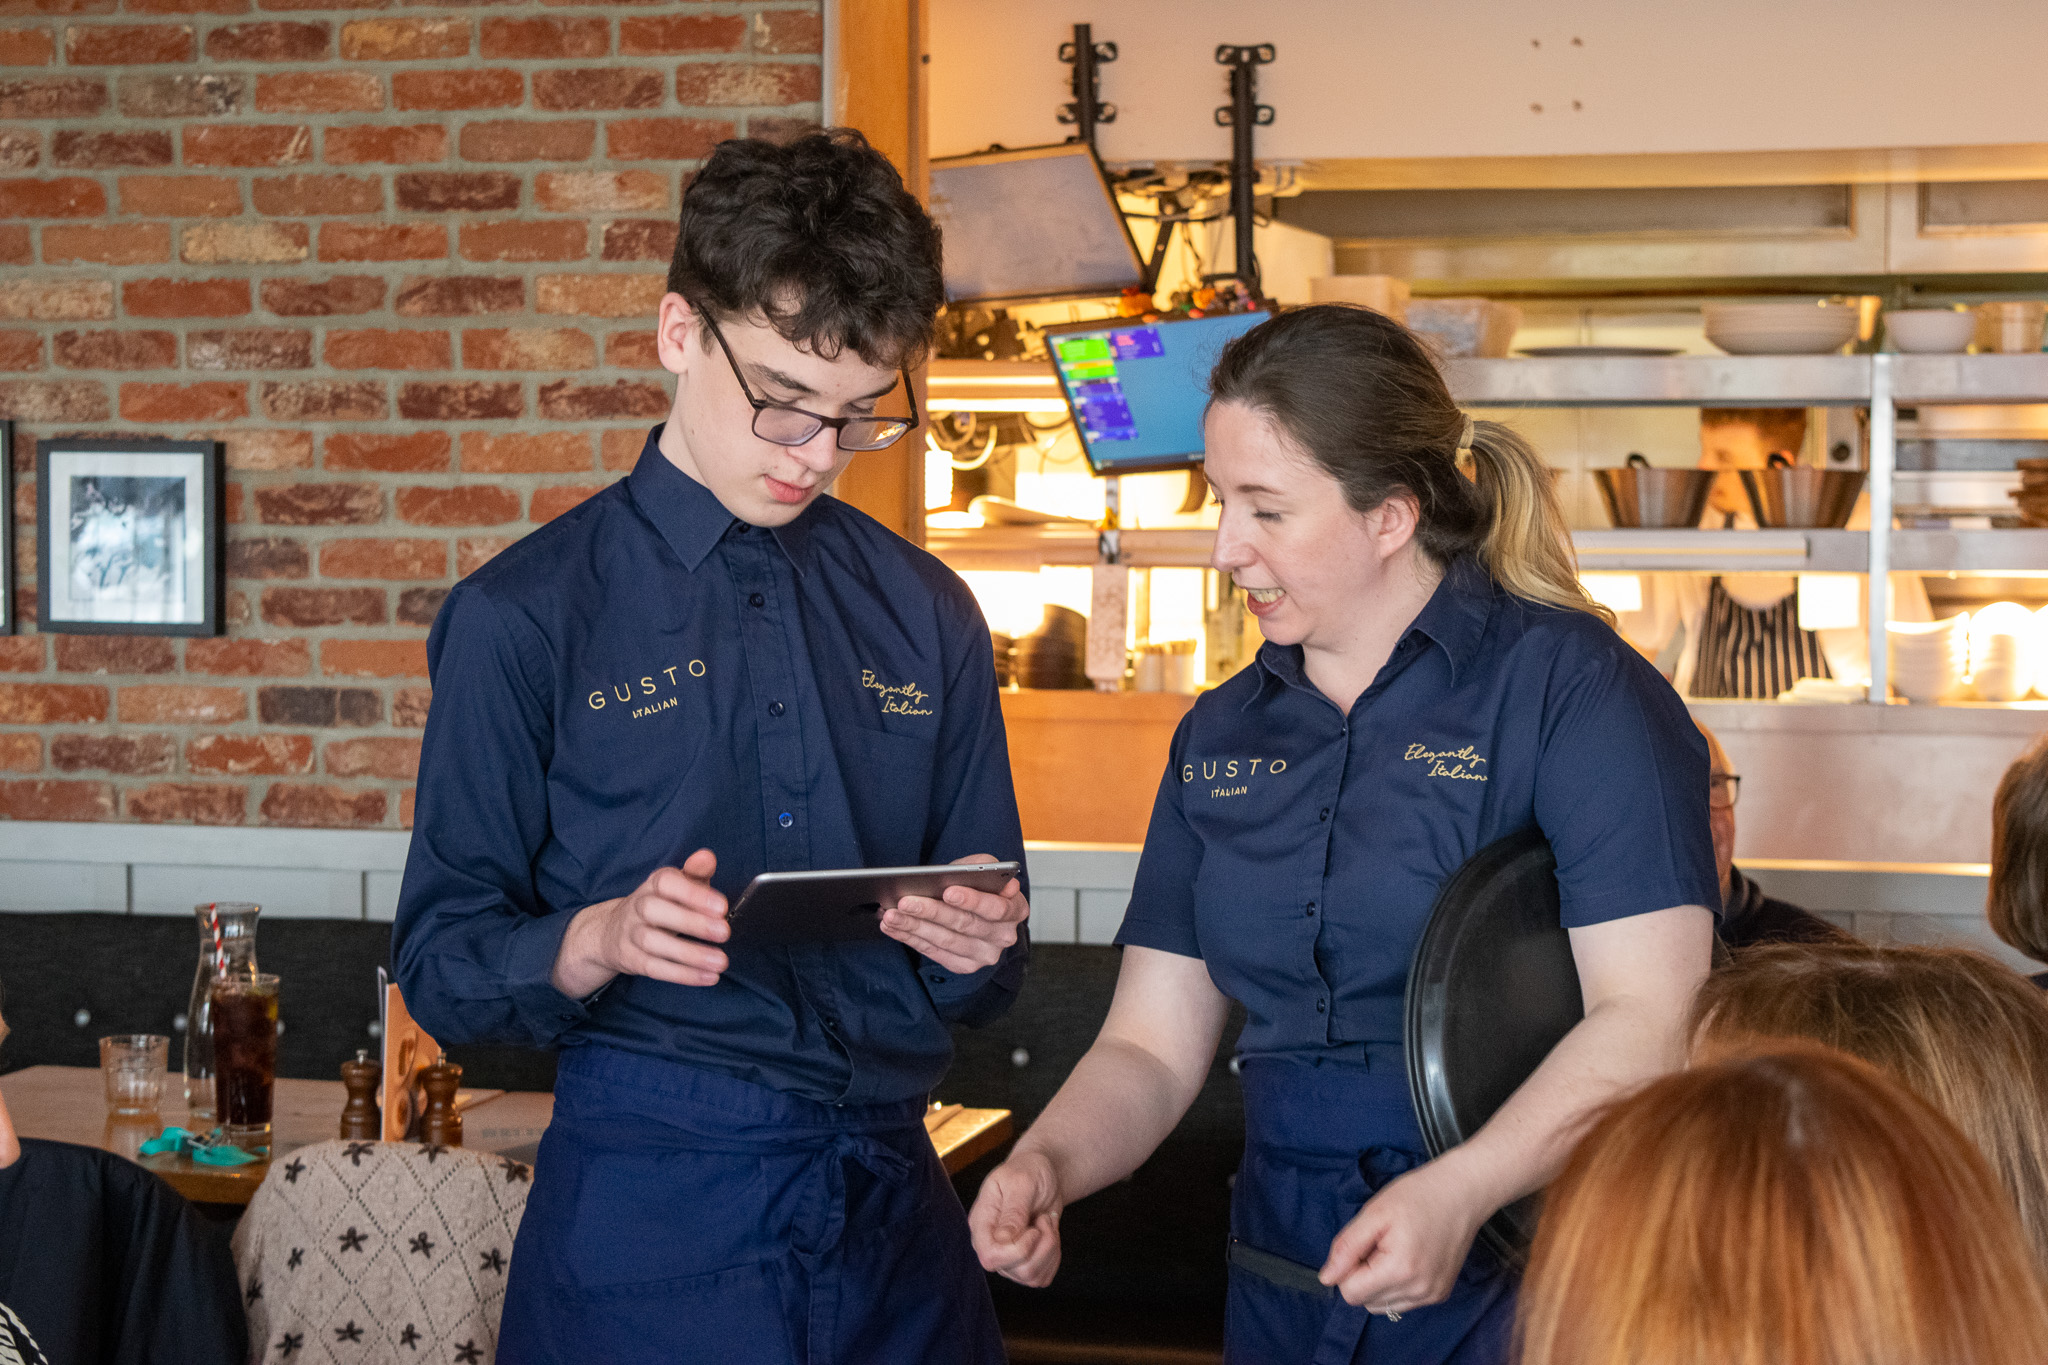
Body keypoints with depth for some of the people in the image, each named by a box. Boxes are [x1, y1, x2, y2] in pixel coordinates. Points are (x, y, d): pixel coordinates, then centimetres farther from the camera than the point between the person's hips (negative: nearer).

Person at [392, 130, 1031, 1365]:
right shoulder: (525, 616, -2)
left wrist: (976, 947, -7)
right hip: (646, 1206, -4)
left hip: (895, 1211, 4)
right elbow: (441, 964, -4)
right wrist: (599, 940, -23)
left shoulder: (928, 615, 11)